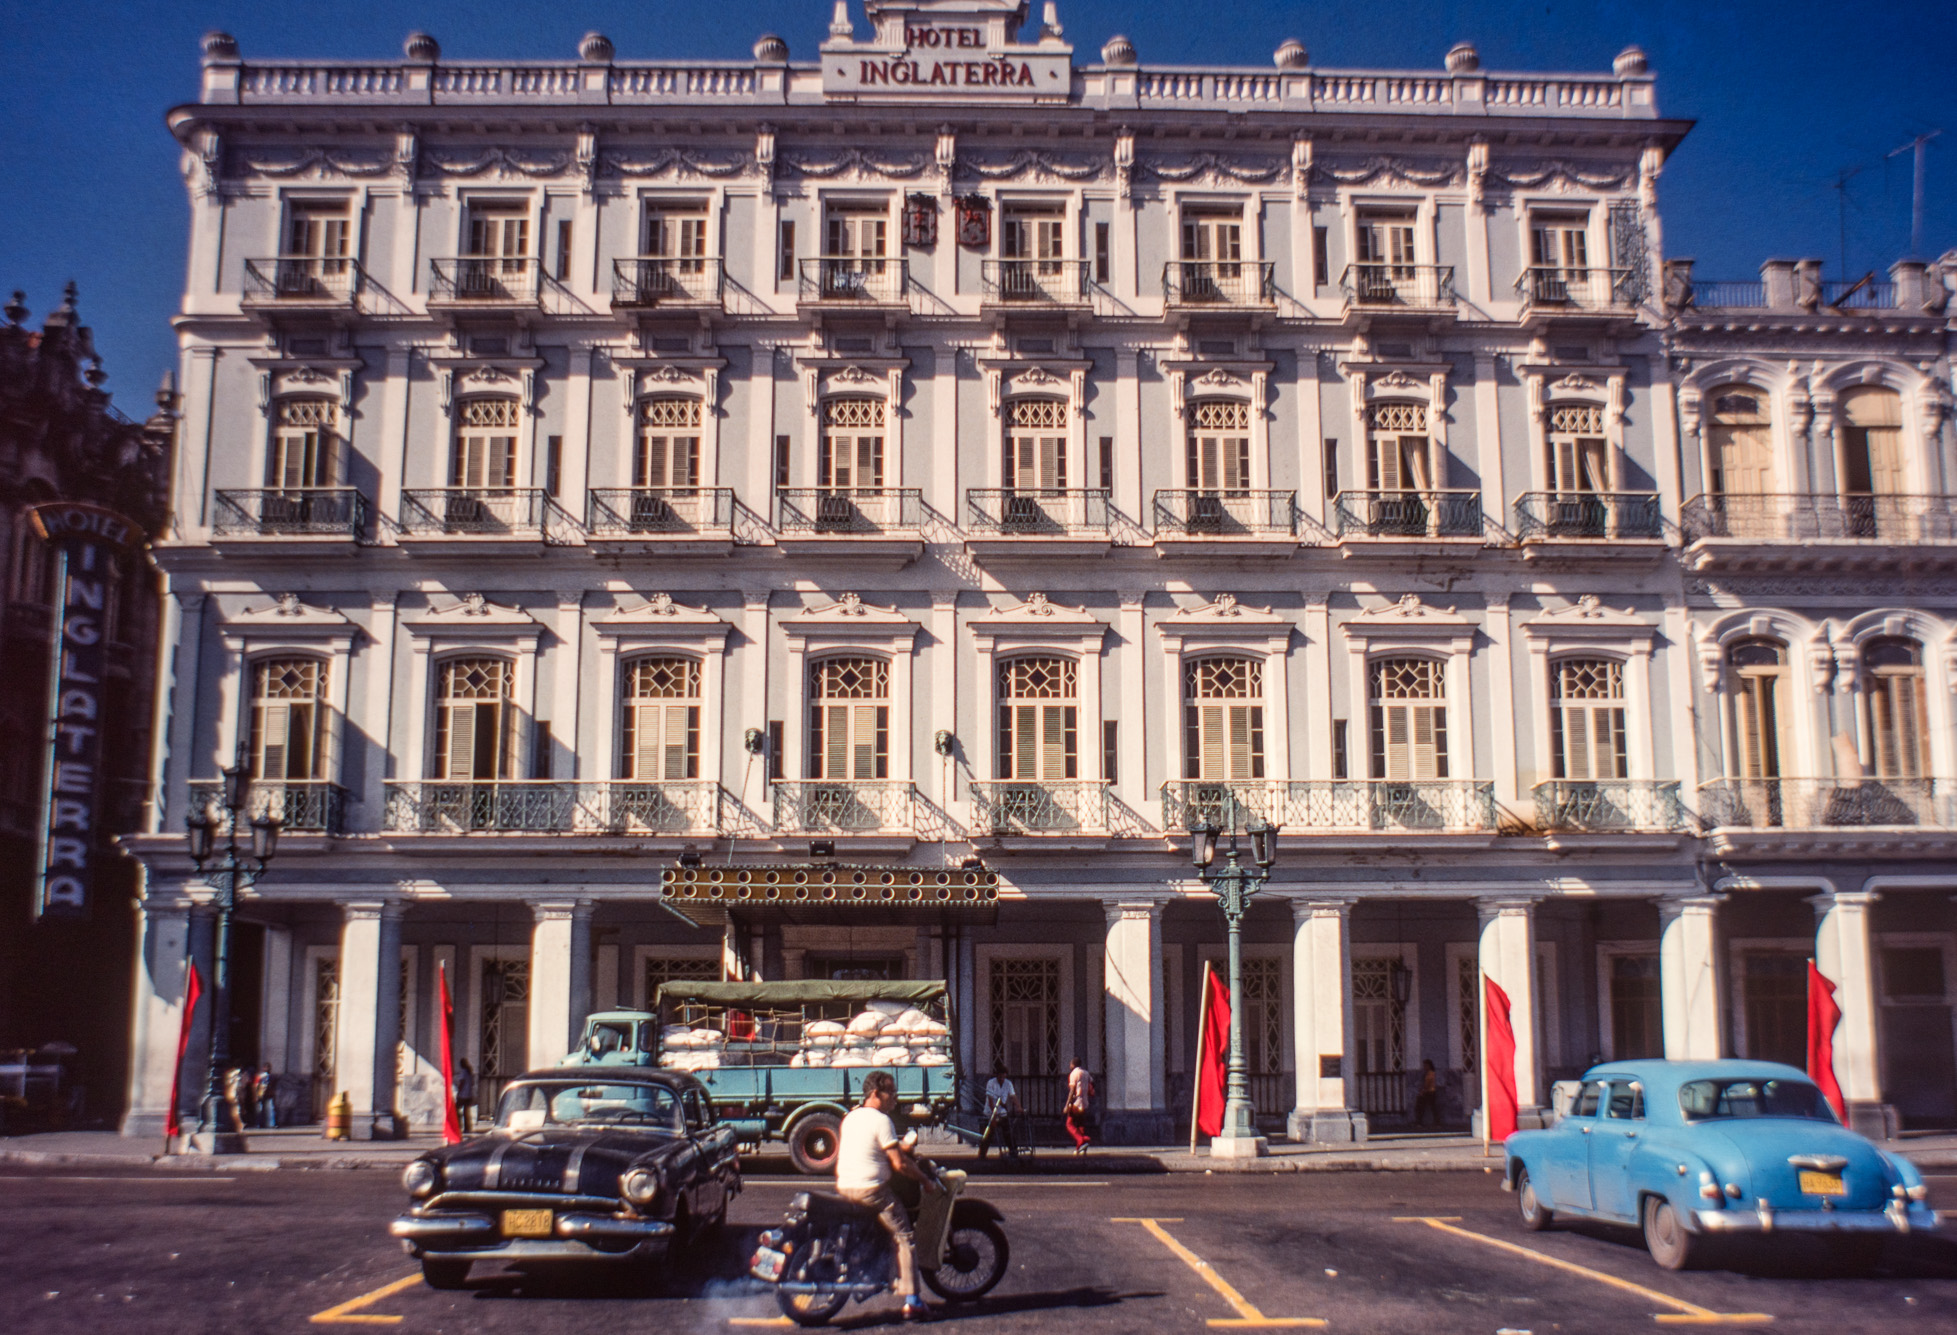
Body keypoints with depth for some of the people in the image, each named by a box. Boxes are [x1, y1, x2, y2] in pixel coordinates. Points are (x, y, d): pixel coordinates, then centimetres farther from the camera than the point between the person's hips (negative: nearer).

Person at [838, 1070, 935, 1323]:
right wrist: (925, 1181, -4)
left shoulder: (851, 1117, 13)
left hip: (843, 1188, 9)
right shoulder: (881, 1121, -14)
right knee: (904, 1239, -2)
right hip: (871, 1189, -9)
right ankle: (911, 1302, -8)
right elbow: (899, 1163, -17)